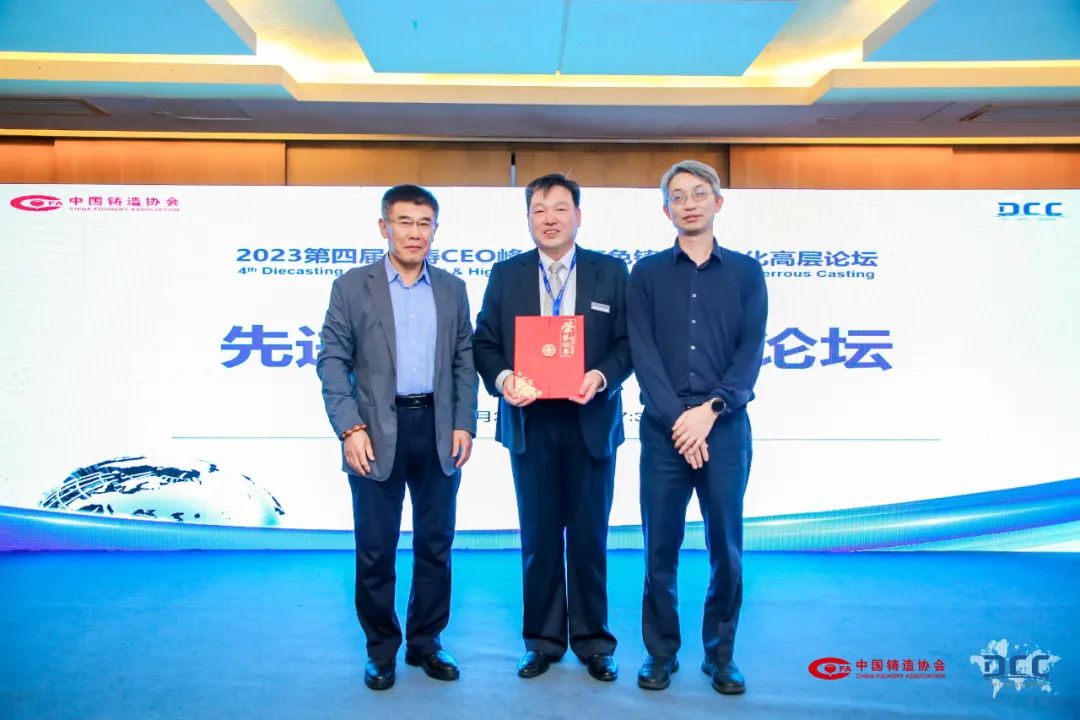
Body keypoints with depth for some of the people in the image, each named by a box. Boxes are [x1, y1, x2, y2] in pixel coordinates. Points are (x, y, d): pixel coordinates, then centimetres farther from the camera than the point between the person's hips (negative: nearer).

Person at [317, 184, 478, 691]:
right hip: (376, 432, -2)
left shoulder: (452, 289, 9)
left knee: (435, 543, 10)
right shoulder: (352, 287, 1)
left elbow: (464, 361, 9)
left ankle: (425, 642, 26)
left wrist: (464, 424, -1)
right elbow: (333, 362, -3)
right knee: (375, 548, 5)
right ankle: (381, 649, 22)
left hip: (438, 430, 3)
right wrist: (350, 429, -12)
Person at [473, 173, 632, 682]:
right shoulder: (506, 275, 7)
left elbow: (627, 343, 1)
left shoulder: (611, 272, 4)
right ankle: (542, 641, 24)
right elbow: (484, 343, 5)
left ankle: (593, 641, 24)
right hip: (529, 423, 1)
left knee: (589, 537, 8)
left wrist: (601, 377, -17)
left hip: (590, 421, -1)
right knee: (538, 536, 10)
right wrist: (501, 379, -14)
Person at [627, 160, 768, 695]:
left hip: (726, 428, 0)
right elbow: (643, 354, -1)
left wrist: (710, 410, -13)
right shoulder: (646, 274, 8)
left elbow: (751, 351, -1)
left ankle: (720, 655, 23)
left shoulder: (746, 271, 8)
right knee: (660, 548, 5)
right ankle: (660, 652, 21)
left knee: (726, 549, 6)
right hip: (663, 428, 0)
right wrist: (676, 418, -12)